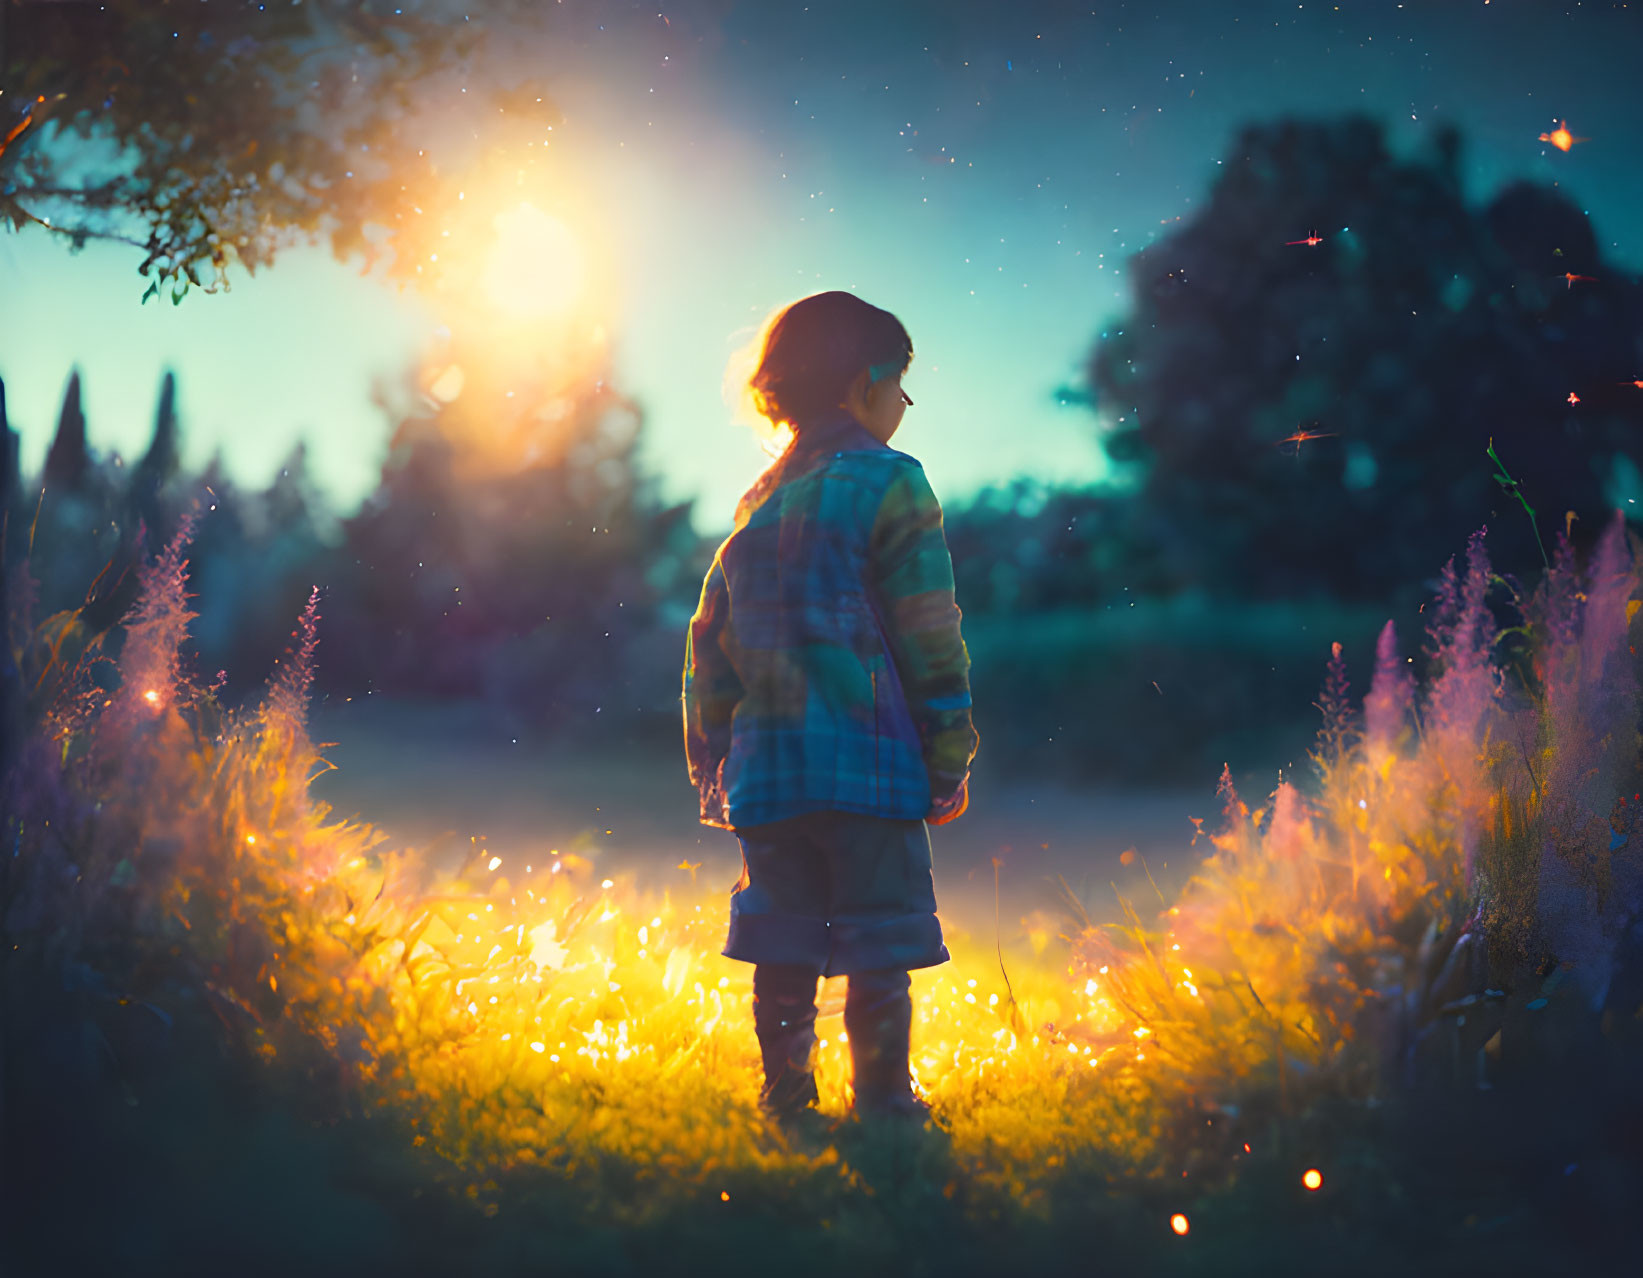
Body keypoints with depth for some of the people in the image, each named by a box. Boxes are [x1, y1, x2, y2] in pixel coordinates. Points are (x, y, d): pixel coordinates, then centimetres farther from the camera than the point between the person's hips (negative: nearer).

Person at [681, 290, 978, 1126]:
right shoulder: (888, 483, -3)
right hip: (865, 760, -6)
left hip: (765, 766, 6)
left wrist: (711, 762, 21)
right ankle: (882, 1107, 3)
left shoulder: (759, 501, 16)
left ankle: (786, 1109, 13)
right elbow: (928, 637, -7)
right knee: (879, 952, 0)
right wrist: (950, 760, -3)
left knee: (783, 949, 9)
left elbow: (710, 642, 16)